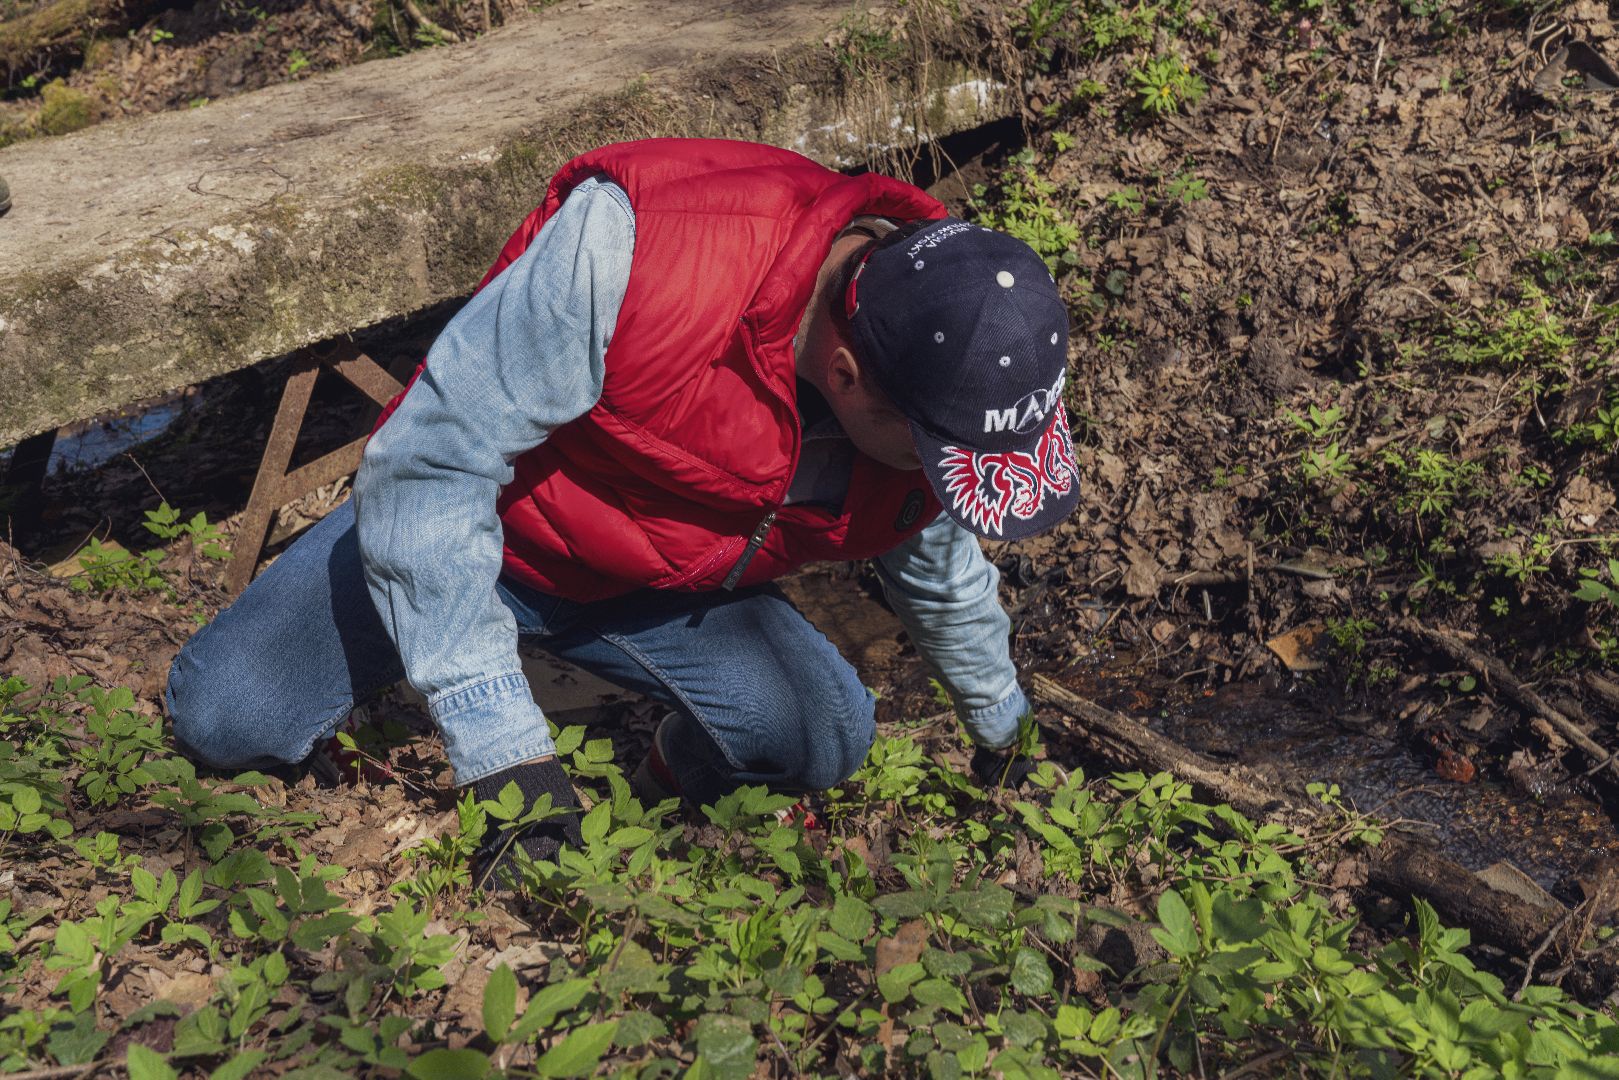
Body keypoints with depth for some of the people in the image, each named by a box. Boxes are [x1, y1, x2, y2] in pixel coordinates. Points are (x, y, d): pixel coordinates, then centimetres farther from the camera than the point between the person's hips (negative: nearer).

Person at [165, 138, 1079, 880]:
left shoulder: (938, 367, -18)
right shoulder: (628, 262, -41)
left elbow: (945, 580, 6)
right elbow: (424, 462, -33)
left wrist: (1004, 732, 21)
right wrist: (504, 744, -36)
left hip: (665, 595, 4)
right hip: (465, 532, -3)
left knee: (826, 738, -21)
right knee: (221, 718, -17)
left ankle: (672, 801, 12)